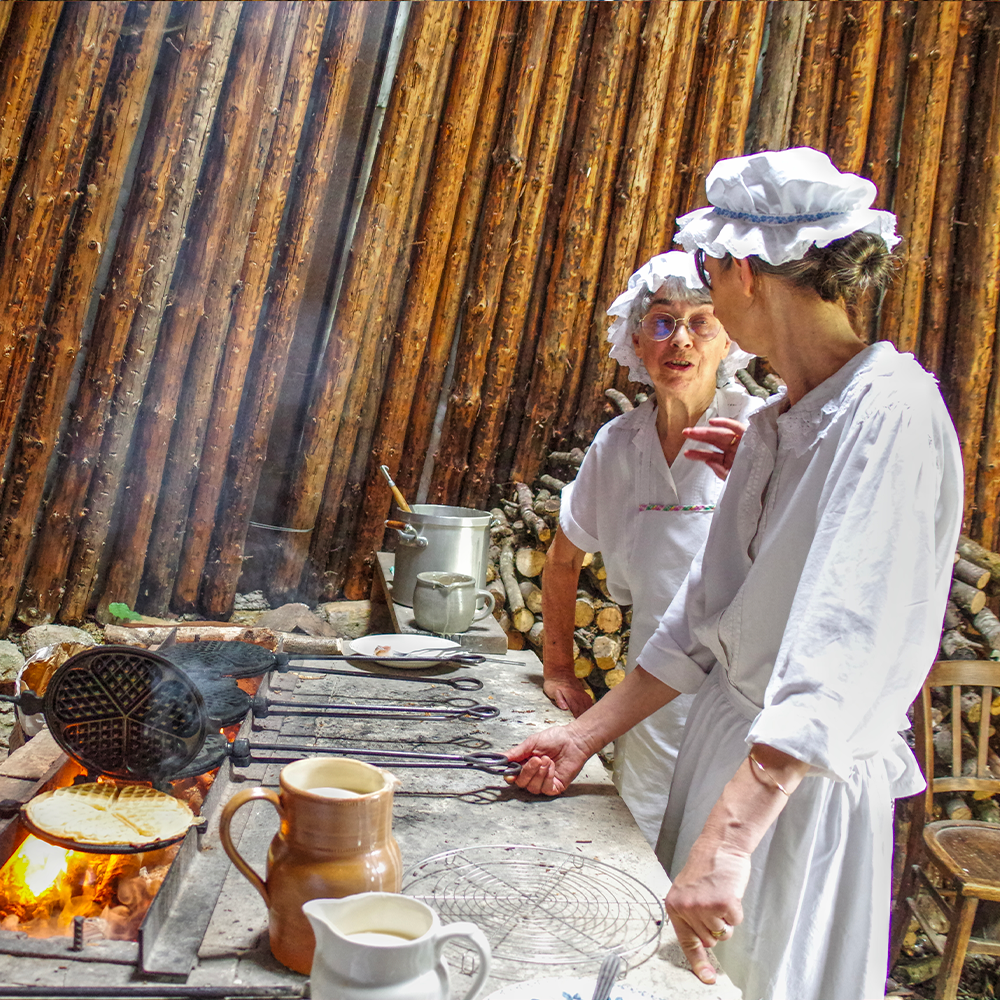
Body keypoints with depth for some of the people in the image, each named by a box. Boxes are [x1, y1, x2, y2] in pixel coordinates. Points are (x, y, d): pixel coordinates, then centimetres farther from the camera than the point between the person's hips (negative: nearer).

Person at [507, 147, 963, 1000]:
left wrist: (728, 841, -34)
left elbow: (840, 656, -30)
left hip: (805, 781, -7)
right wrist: (586, 735, 11)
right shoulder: (775, 423, 6)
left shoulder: (891, 413, -20)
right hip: (726, 741, 7)